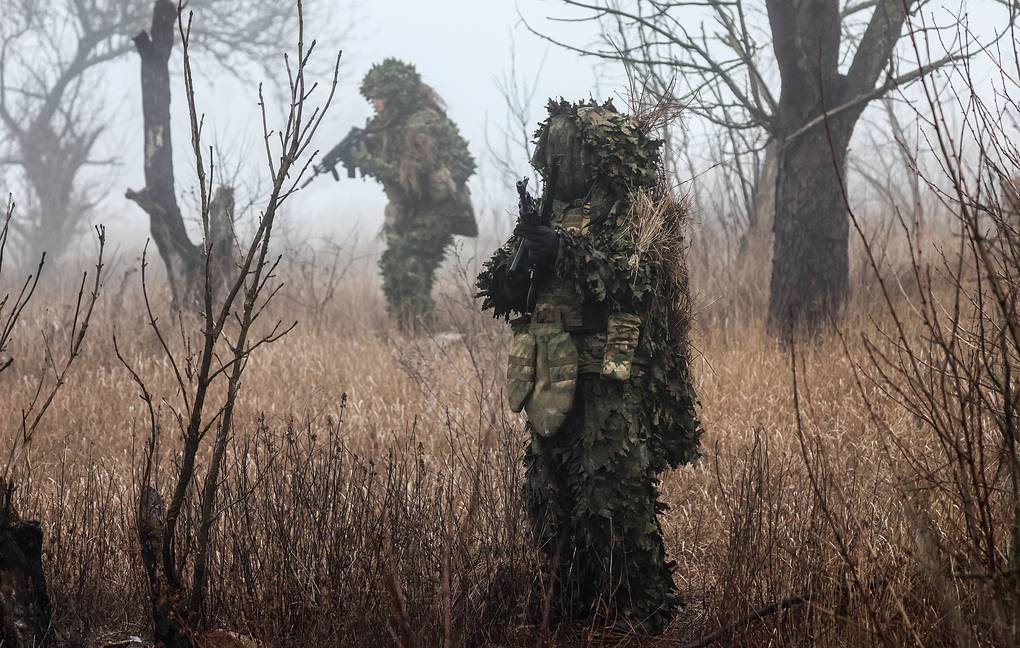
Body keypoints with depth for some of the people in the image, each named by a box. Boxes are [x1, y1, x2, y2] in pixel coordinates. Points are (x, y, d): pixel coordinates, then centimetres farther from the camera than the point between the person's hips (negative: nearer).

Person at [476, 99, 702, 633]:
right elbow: (501, 293, 14)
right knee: (548, 498, 9)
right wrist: (522, 250, -6)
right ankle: (572, 610, 18)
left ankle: (637, 616, -7)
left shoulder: (637, 209, -3)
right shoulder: (553, 210, 17)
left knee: (613, 498, -11)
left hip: (610, 379, -7)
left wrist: (567, 248, -23)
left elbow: (636, 277, -19)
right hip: (553, 380, 7)